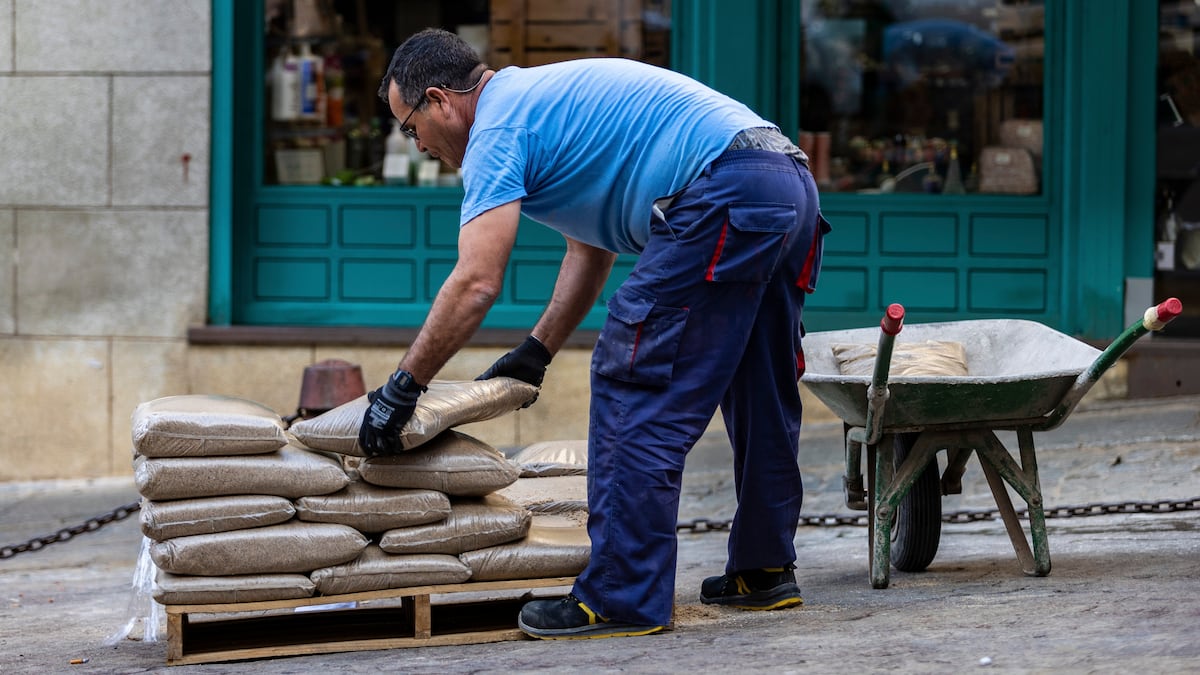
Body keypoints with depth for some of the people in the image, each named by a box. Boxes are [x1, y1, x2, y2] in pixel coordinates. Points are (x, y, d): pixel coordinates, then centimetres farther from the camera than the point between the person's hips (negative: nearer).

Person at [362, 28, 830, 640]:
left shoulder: (497, 125, -3)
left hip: (723, 195, -10)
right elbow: (592, 248, 33)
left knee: (634, 387, -6)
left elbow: (476, 283, -12)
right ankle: (765, 570, 30)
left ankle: (623, 599, -6)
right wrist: (535, 353, 32)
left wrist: (401, 389, -5)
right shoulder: (545, 97, 28)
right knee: (759, 394, 20)